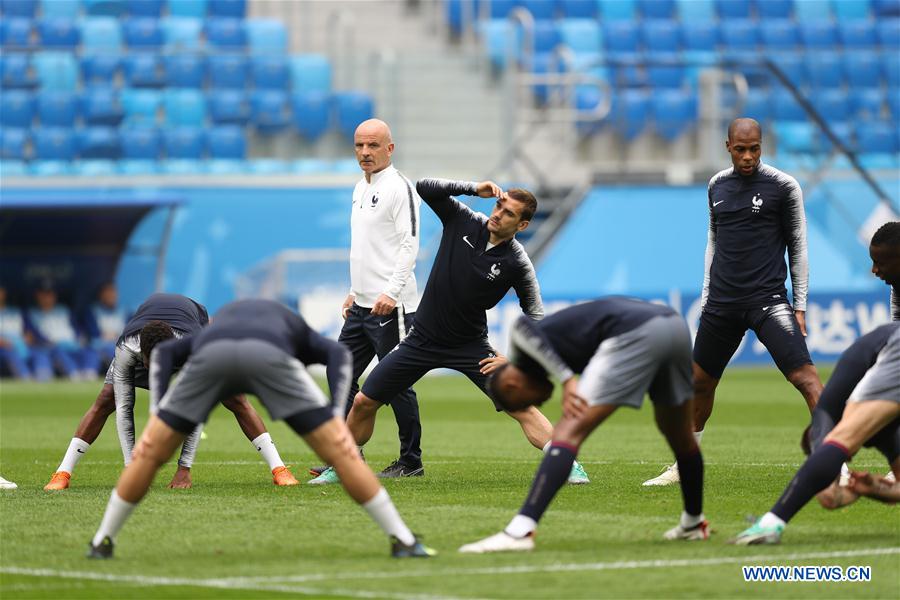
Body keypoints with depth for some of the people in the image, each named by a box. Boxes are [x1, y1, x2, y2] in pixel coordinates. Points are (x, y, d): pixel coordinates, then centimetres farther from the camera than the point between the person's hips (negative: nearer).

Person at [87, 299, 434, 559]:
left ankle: (102, 543, 25)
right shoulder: (296, 331, 41)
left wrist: (158, 414, 21)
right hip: (268, 354, -1)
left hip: (211, 354, 2)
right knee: (341, 452, 7)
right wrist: (336, 417, 9)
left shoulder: (219, 323, 46)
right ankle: (403, 541, 7)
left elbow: (163, 353, 29)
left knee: (149, 454, 19)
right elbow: (338, 355, 18)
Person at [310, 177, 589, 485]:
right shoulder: (463, 220, -8)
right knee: (363, 402, 2)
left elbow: (535, 316, -5)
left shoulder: (517, 263, -14)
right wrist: (473, 188, -23)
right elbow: (424, 188, -16)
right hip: (422, 339, 2)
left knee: (521, 407, -15)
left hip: (471, 346, -2)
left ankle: (569, 464, -7)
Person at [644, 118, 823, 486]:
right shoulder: (718, 186, 11)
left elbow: (798, 247, -1)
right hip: (722, 303, 5)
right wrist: (706, 297, 17)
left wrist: (800, 307, -5)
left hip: (768, 300, -5)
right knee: (699, 383, 12)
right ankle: (684, 467, 30)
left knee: (805, 377, -18)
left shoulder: (783, 186, -4)